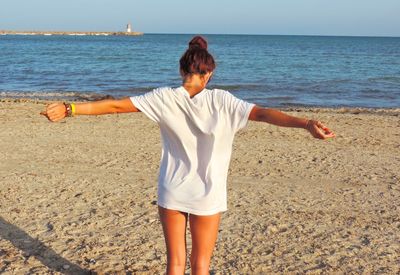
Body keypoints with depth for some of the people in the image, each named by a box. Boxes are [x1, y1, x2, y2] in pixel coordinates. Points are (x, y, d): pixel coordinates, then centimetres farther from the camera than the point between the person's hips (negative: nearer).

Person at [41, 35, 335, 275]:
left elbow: (115, 105, -7)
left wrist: (70, 108, -3)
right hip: (208, 195, -1)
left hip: (171, 192, 2)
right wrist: (305, 123, -25)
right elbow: (263, 113, -22)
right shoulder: (221, 101, -13)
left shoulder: (165, 98, -9)